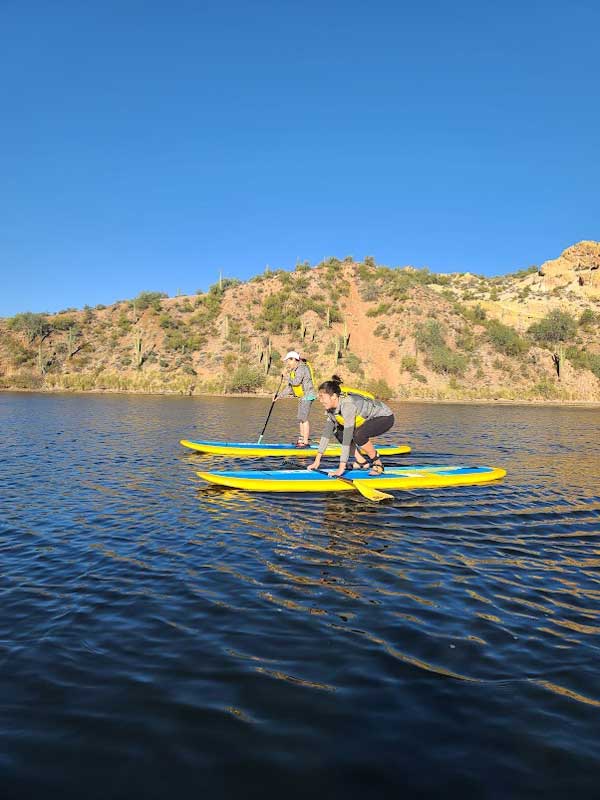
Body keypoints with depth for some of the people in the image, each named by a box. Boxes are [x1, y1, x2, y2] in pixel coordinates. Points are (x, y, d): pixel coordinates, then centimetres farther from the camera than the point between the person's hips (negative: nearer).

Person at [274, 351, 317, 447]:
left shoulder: (302, 368, -14)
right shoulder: (295, 370, 17)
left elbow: (296, 382, -27)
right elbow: (289, 387, 19)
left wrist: (288, 377, -7)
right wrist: (280, 396, 15)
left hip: (307, 396, -10)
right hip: (302, 397, 10)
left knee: (303, 418, -11)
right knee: (300, 418, 13)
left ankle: (306, 442, -8)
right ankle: (302, 438, 21)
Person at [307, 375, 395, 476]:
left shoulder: (348, 404, -34)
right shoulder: (331, 407, -9)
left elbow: (347, 438, -36)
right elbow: (327, 432, -5)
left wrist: (341, 468, -35)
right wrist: (317, 460, -6)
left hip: (385, 418, -9)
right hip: (370, 419, 9)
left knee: (357, 435, -32)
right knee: (338, 432, 0)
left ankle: (377, 464, -9)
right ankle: (362, 461, 8)